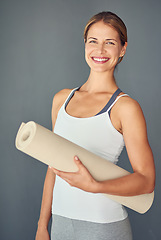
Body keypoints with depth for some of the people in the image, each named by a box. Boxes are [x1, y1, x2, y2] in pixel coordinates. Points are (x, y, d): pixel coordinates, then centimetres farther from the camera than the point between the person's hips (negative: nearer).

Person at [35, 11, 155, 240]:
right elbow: (54, 165, 11)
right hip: (61, 221, 4)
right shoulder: (62, 99, 6)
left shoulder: (125, 107, -10)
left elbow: (146, 180, -11)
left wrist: (94, 186, -26)